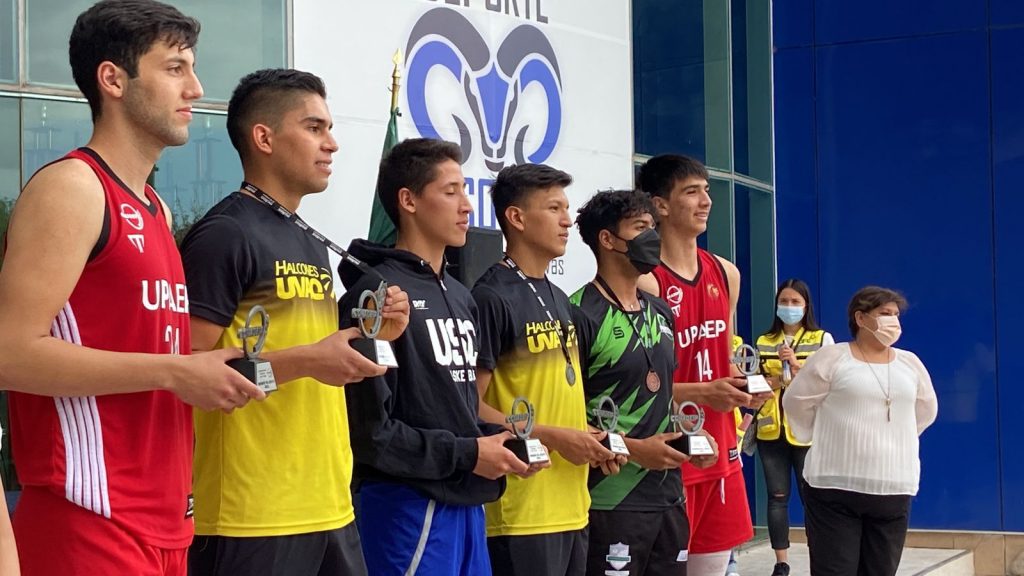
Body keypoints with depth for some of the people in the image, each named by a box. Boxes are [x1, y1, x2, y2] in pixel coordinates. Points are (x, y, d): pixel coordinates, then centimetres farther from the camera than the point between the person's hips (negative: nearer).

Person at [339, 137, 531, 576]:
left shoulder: (461, 297, 17)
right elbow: (368, 430, -17)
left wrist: (496, 444, 2)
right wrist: (466, 455, -12)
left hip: (466, 504, 9)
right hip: (409, 506, -8)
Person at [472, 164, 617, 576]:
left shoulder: (559, 299, 16)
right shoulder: (491, 298, -12)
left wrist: (589, 440, 6)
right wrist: (551, 437, -18)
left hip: (571, 506, 9)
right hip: (521, 512, -9)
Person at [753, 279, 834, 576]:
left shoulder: (822, 339, 3)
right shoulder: (764, 342, 11)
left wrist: (797, 365, -17)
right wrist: (773, 381, -8)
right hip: (770, 430, 3)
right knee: (777, 496, 3)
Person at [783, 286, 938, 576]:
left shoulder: (910, 363, 10)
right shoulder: (831, 358, -3)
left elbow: (926, 411, 24)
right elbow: (796, 402, 2)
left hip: (893, 490, 4)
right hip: (835, 488, -4)